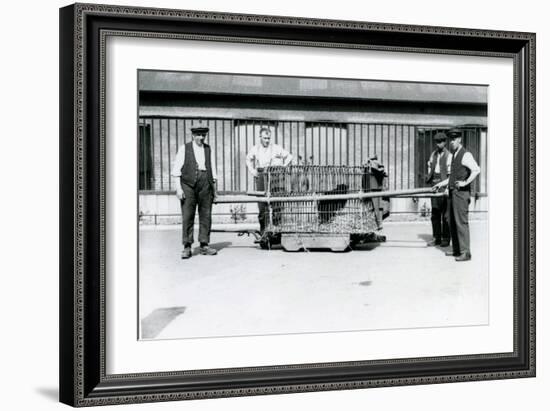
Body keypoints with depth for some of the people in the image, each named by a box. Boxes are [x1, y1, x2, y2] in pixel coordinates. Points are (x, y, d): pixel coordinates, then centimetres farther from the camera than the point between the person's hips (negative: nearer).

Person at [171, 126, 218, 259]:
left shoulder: (208, 149, 15)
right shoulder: (184, 148, 6)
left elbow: (212, 169, 17)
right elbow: (176, 169, 1)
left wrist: (214, 188, 12)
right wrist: (178, 188, -9)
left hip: (205, 183, 3)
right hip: (188, 184, -3)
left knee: (206, 215, 2)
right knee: (187, 216, -6)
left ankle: (204, 246, 8)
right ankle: (187, 247, -3)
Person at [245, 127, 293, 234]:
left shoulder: (276, 148, 2)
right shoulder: (255, 149, 11)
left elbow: (289, 157, 10)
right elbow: (248, 159, 29)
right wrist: (252, 171, 15)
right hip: (260, 176, 3)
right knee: (261, 203, 2)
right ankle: (262, 227, 10)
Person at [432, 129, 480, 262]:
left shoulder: (465, 155, -10)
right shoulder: (454, 155, 19)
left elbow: (476, 170, -24)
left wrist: (465, 182, -25)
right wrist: (441, 184, 23)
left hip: (461, 192, -9)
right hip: (452, 192, 9)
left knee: (461, 222, -10)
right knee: (452, 222, 11)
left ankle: (465, 252, -8)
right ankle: (456, 249, 19)